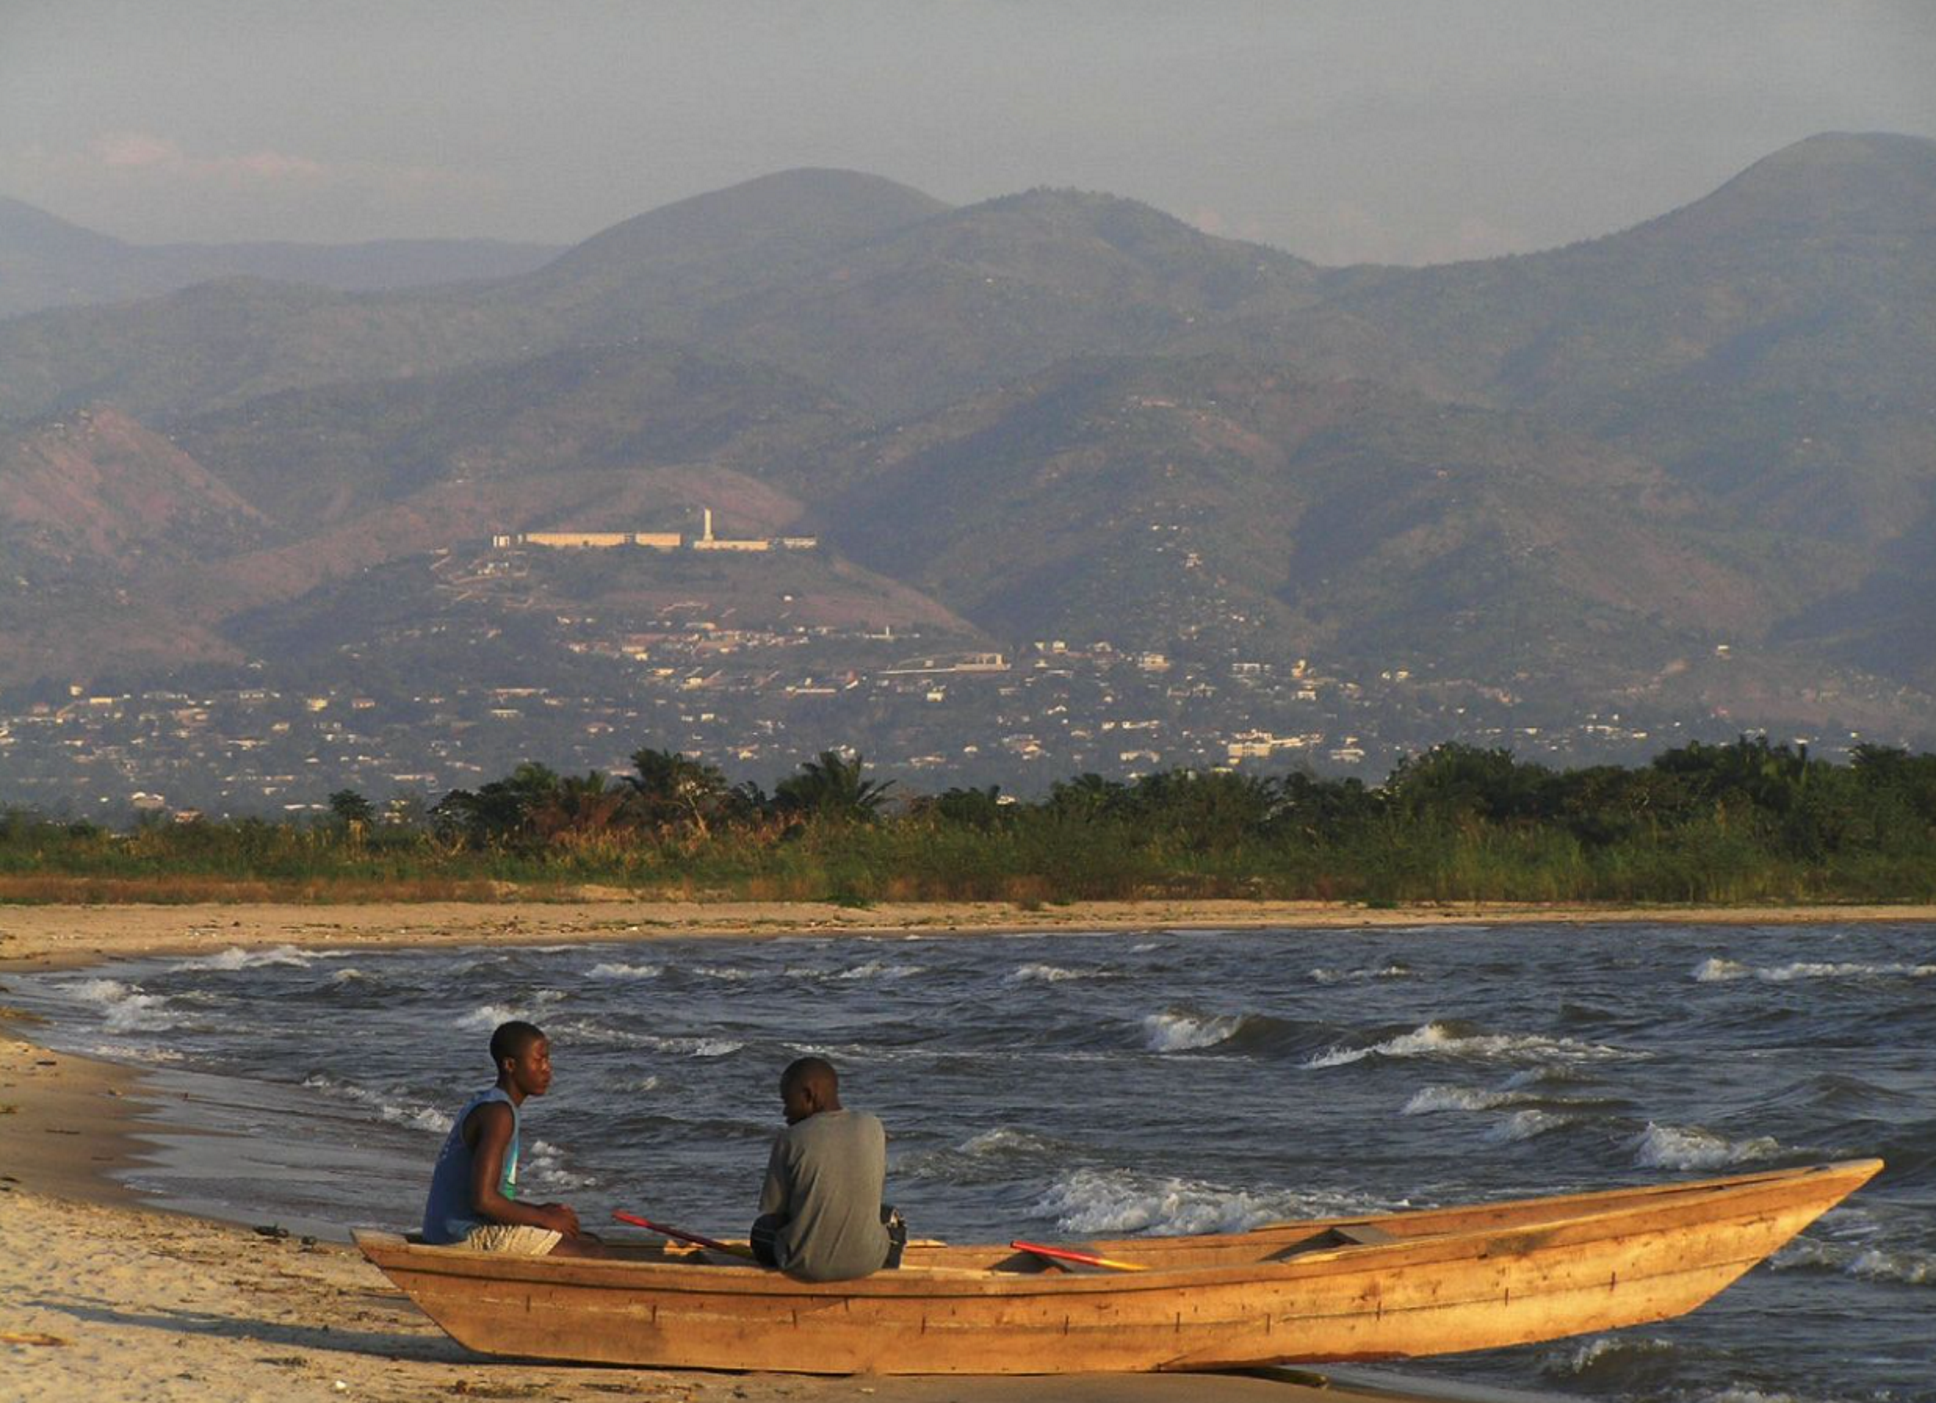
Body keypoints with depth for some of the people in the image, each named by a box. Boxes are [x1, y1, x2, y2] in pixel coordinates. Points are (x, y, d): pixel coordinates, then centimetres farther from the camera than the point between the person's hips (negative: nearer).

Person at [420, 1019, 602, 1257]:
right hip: (470, 1235, -10)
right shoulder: (498, 1113, -15)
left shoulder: (481, 1106, 17)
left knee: (589, 1243, 12)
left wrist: (540, 1211, 9)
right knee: (594, 1257, -14)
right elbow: (483, 1199, -25)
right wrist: (544, 1218, -12)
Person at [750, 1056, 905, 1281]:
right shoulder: (872, 1127, -2)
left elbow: (771, 1209, -5)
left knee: (761, 1229, 29)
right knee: (891, 1220, 35)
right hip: (867, 1262, 2)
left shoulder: (791, 1139, -12)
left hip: (805, 1264, -2)